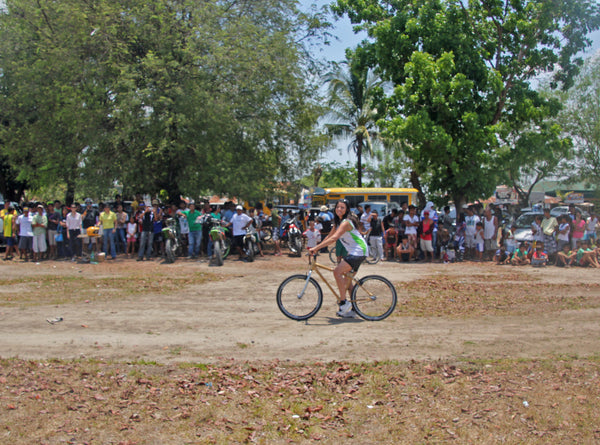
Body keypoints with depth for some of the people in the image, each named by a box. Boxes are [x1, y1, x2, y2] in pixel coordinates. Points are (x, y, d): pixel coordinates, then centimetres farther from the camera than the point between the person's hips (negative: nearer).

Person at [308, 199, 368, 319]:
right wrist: (316, 248, 8)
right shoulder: (338, 222, 13)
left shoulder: (346, 222, -19)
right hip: (353, 252, 11)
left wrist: (316, 248, -34)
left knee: (337, 272, -20)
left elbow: (334, 238, -31)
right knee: (347, 279, 12)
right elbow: (329, 237, 17)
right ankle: (351, 310, 19)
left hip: (359, 251, -11)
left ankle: (343, 302, -15)